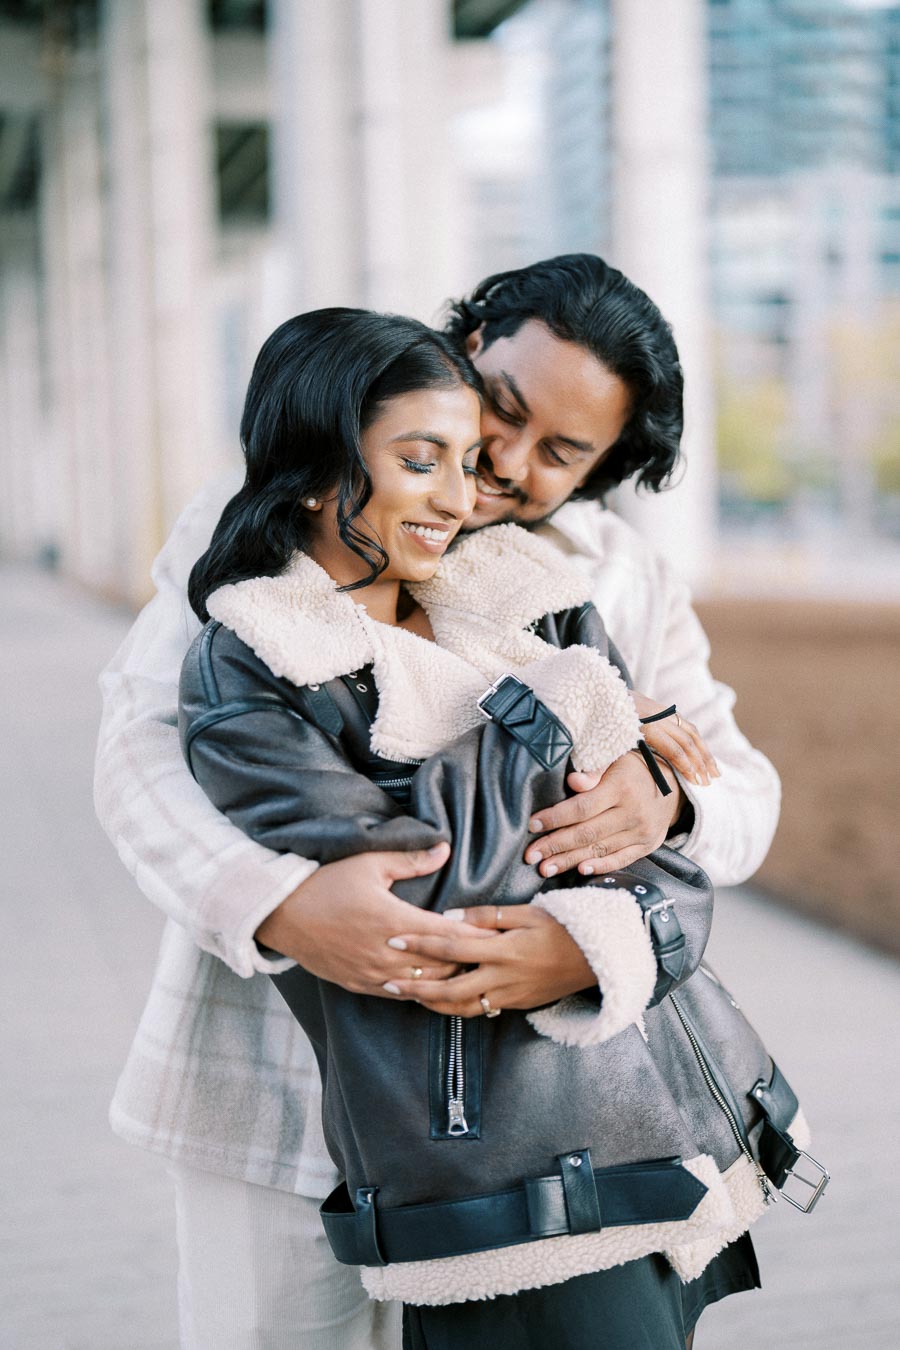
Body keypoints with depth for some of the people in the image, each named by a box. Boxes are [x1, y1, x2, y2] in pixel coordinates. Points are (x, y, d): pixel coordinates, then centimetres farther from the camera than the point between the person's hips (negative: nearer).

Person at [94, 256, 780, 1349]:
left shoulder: (626, 581, 6)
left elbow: (746, 789, 4)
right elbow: (144, 748, -15)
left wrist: (665, 802, -22)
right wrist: (279, 906, -34)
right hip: (276, 1092, -2)